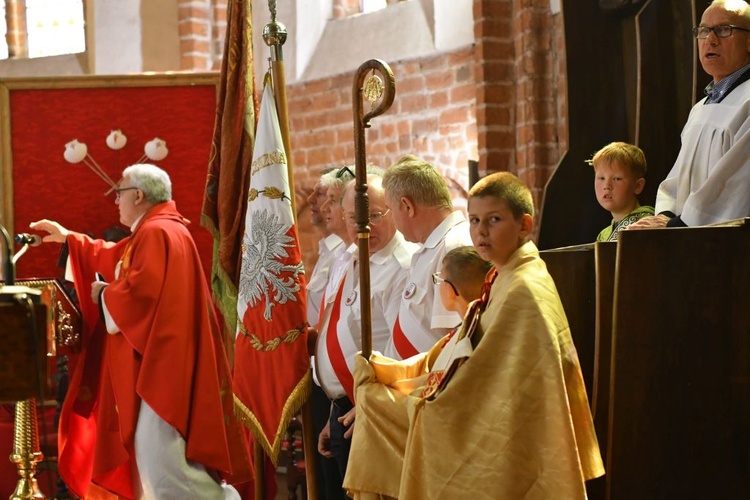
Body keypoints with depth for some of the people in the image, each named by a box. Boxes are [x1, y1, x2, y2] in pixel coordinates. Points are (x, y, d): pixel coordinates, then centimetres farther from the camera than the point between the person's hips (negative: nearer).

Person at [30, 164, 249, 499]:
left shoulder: (157, 233, -15)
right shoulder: (151, 233, 20)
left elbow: (141, 291, -26)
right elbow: (114, 258, 35)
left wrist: (103, 295, -7)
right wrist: (68, 238, 39)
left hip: (162, 360, -11)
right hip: (155, 359, 11)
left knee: (160, 450, -13)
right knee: (150, 447, 13)